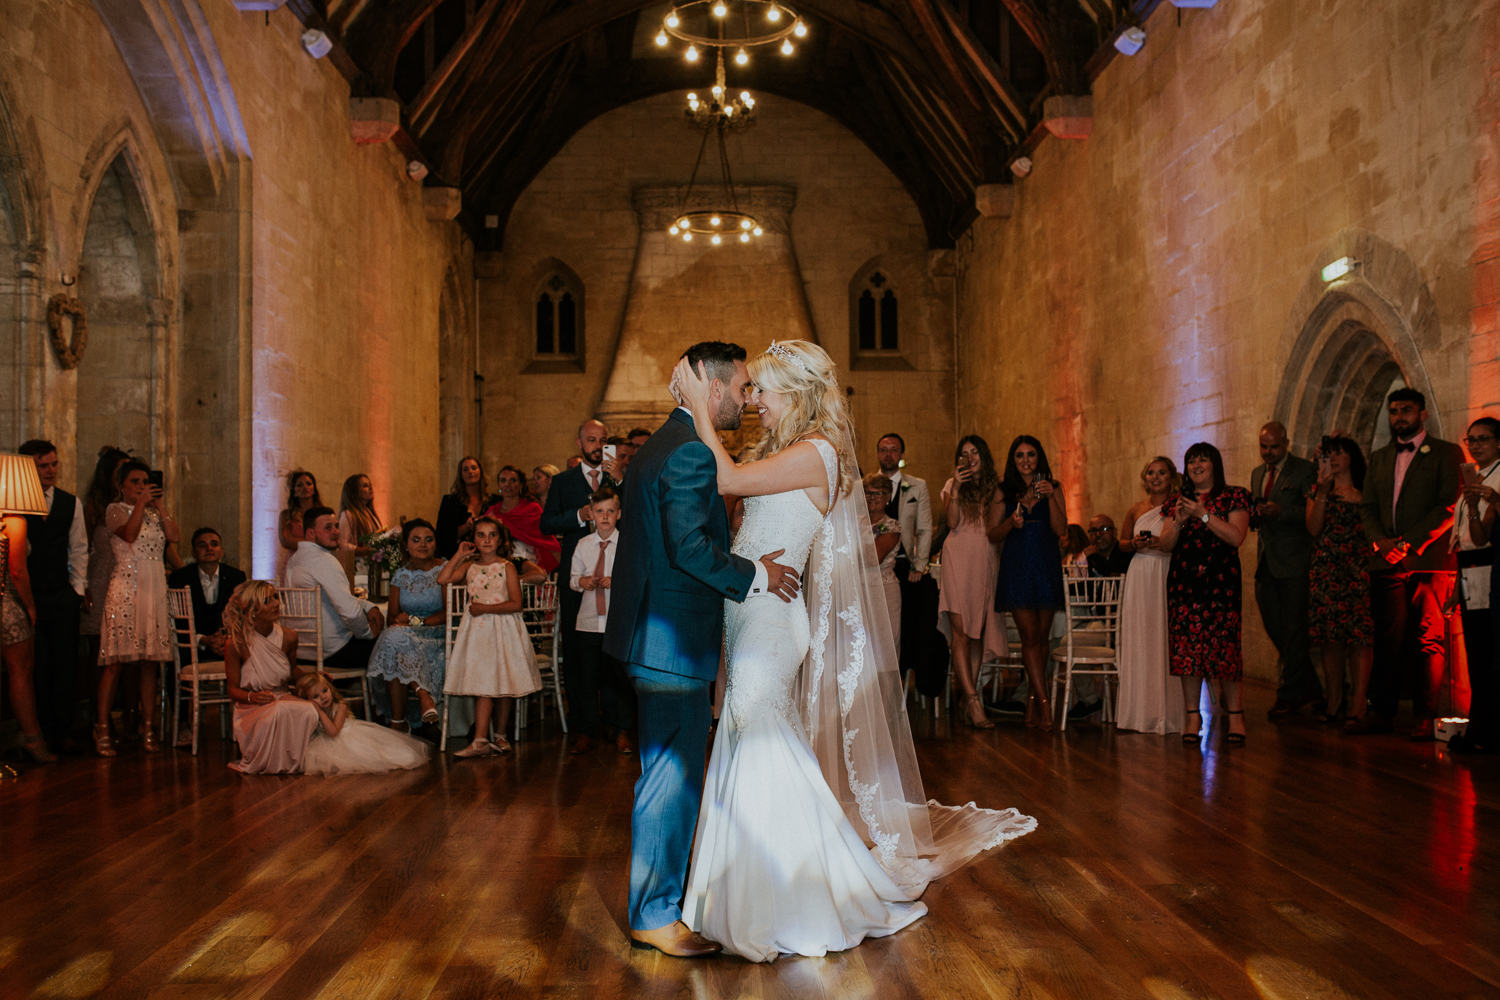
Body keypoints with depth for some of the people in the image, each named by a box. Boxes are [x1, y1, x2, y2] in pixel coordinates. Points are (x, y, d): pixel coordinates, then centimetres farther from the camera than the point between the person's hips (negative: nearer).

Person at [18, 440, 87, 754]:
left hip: (63, 595, 2)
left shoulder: (71, 503, 11)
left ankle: (63, 731, 10)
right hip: (27, 594, -2)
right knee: (36, 666, -1)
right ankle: (39, 732, 8)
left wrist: (78, 588, 6)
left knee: (65, 665, 2)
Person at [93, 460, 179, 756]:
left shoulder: (154, 512, 18)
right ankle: (102, 729, -2)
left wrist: (158, 505, 1)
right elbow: (129, 534, -15)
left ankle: (148, 728, 9)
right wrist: (141, 503, -11)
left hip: (155, 589, 5)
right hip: (125, 589, -5)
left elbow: (174, 537, 2)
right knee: (116, 661, -7)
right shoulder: (115, 510, 4)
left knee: (150, 661, 4)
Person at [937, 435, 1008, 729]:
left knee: (979, 631, 3)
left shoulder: (995, 487, 14)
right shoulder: (953, 486, 9)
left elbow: (997, 527, 4)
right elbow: (952, 523, -5)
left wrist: (996, 493, -2)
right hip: (959, 558, -3)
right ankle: (973, 699, -16)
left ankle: (966, 695, 11)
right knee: (960, 631, -12)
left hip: (987, 560, 3)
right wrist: (955, 490, -11)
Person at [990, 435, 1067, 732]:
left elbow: (1061, 530, -3)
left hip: (1046, 567, 1)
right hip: (1016, 568, -1)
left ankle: (1032, 702, 14)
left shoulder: (1052, 488, 7)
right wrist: (1011, 522, -13)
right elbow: (993, 535, 6)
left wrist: (1050, 497, -14)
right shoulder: (1004, 492, 7)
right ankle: (1043, 702, -8)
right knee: (1030, 636, -8)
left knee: (1040, 638, 3)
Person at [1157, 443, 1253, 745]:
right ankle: (1193, 715, 4)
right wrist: (1178, 521, -8)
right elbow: (1165, 544, 10)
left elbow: (1236, 537, -6)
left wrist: (1203, 514, -12)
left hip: (1220, 581, -3)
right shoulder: (1177, 501, 16)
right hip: (1183, 582, 3)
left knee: (1223, 644, -8)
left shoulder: (1233, 497, 6)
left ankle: (1234, 713, 2)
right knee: (1186, 647, -1)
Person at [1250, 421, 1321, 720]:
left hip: (1293, 561, -7)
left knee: (1293, 630, -3)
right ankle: (1310, 687, 23)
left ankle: (1289, 695, 4)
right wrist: (1253, 516, -1)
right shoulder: (1257, 474, 17)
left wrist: (1281, 511, -25)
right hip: (1266, 561, 7)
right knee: (1273, 626, 10)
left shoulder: (1304, 470, -5)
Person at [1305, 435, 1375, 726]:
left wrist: (1359, 501, -7)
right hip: (1326, 569, 2)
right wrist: (1322, 493, -8)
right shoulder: (1318, 490, 14)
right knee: (1330, 636, 2)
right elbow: (1313, 528, -1)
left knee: (1358, 636, -9)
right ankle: (1332, 703, 8)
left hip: (1358, 568, -2)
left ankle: (1358, 704, -7)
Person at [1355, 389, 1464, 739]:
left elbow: (1449, 507, -6)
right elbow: (1367, 507, 16)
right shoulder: (1379, 458, 20)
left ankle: (1425, 716, 2)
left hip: (1430, 562, -4)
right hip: (1389, 563, 4)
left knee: (1430, 641, -3)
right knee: (1388, 641, 4)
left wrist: (1409, 543, -13)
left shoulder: (1447, 454, 4)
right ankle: (1381, 713, 9)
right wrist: (1381, 541, -3)